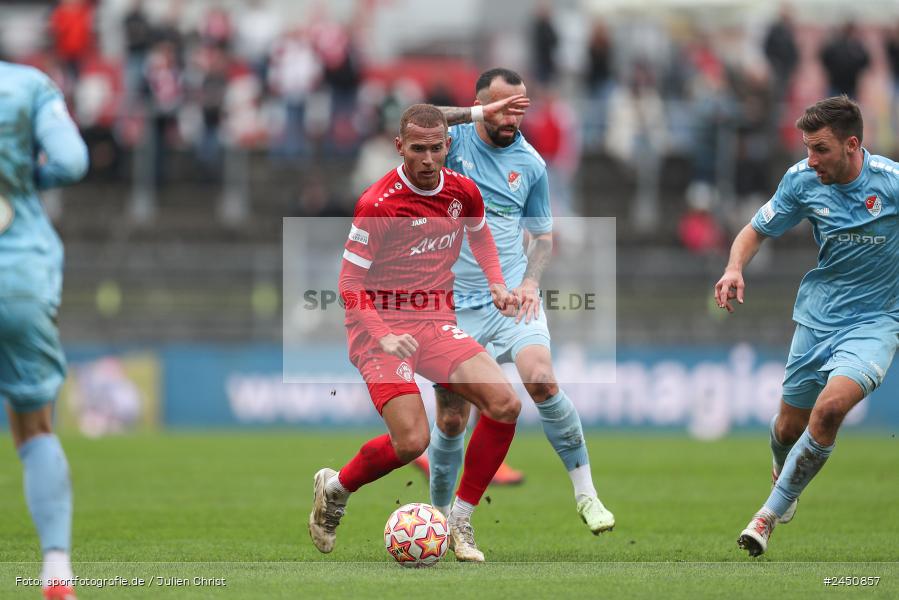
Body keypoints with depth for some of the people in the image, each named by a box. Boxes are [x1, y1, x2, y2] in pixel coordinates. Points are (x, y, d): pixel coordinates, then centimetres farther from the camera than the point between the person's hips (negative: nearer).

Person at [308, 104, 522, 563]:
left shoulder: (463, 192, 2)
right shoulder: (378, 205, -17)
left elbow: (480, 235, 26)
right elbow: (349, 284, -13)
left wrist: (496, 284, 10)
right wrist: (382, 338, -25)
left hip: (436, 324, 6)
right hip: (382, 325, -6)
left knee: (505, 405, -15)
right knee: (412, 442, -22)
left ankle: (460, 521, 0)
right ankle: (334, 487, 10)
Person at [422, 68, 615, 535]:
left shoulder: (530, 164, 4)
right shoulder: (454, 141, -3)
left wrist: (530, 281, -4)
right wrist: (477, 115, -34)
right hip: (455, 302, -1)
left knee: (541, 380, -25)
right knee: (450, 421, 2)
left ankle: (585, 494, -15)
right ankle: (439, 514, 24)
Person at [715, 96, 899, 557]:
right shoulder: (802, 180, -6)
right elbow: (758, 230, 8)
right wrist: (735, 268, -12)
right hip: (817, 315, 4)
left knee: (830, 407, -27)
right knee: (789, 427, 11)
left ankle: (770, 513, -15)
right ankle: (783, 477, 48)